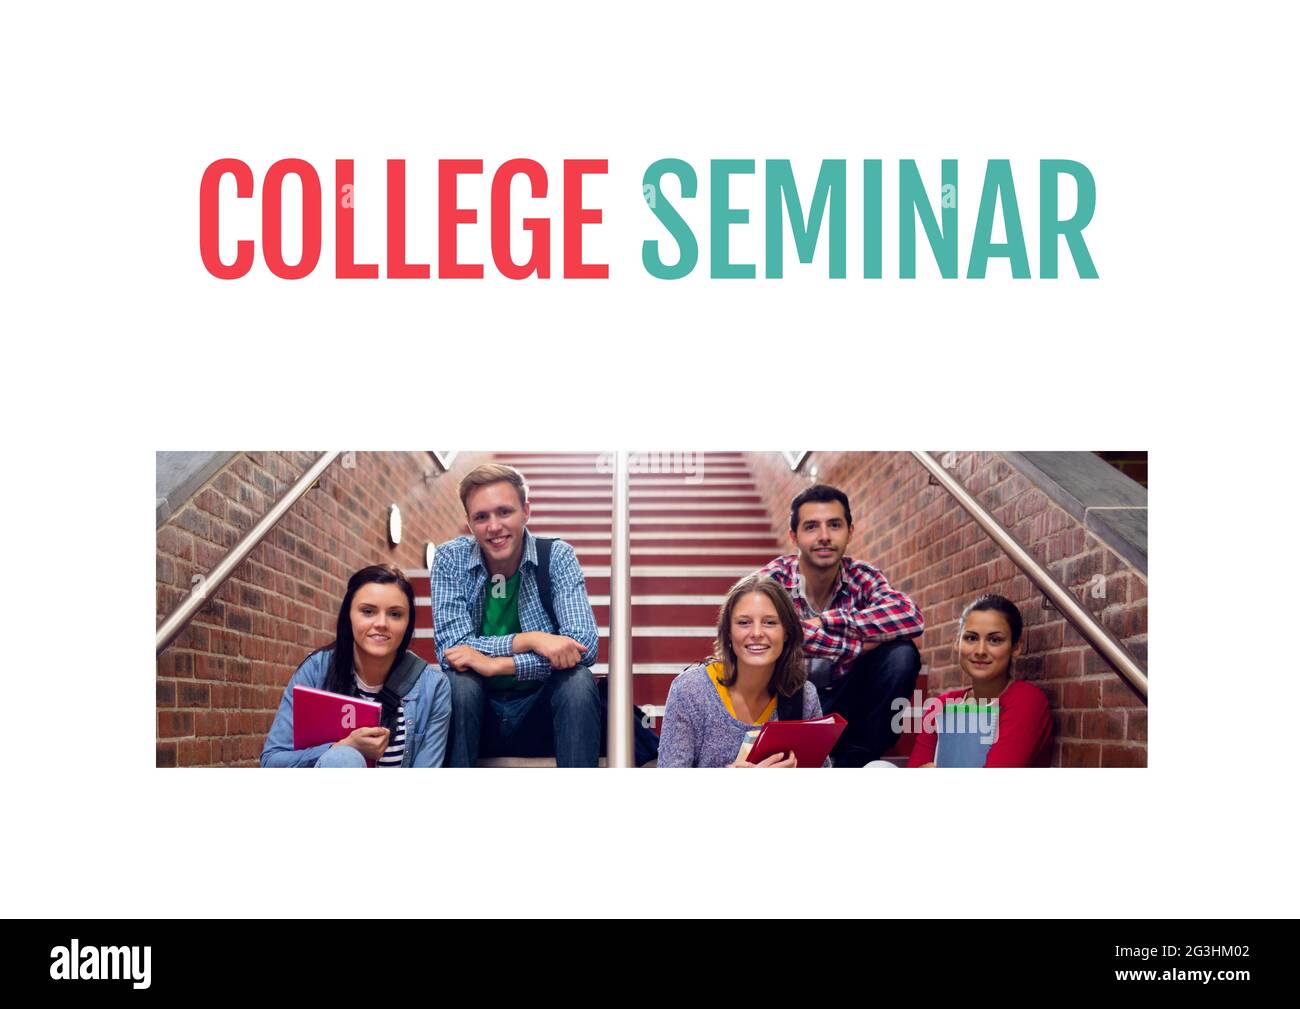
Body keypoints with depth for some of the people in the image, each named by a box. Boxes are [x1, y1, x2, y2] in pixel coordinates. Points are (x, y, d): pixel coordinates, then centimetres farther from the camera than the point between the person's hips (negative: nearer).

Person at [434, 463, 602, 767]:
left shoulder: (557, 556, -8)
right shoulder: (450, 559, -7)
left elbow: (584, 645, -21)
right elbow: (451, 651, -16)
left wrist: (496, 664, -27)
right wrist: (529, 640, -26)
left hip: (540, 714, 0)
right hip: (476, 715, 0)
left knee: (578, 680, -28)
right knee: (459, 681, -30)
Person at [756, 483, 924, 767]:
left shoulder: (861, 576, -7)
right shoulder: (772, 579, -15)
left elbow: (912, 617, -26)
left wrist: (827, 621, -29)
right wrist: (856, 645, -28)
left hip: (842, 699, 3)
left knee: (901, 654, -19)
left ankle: (854, 762, -7)